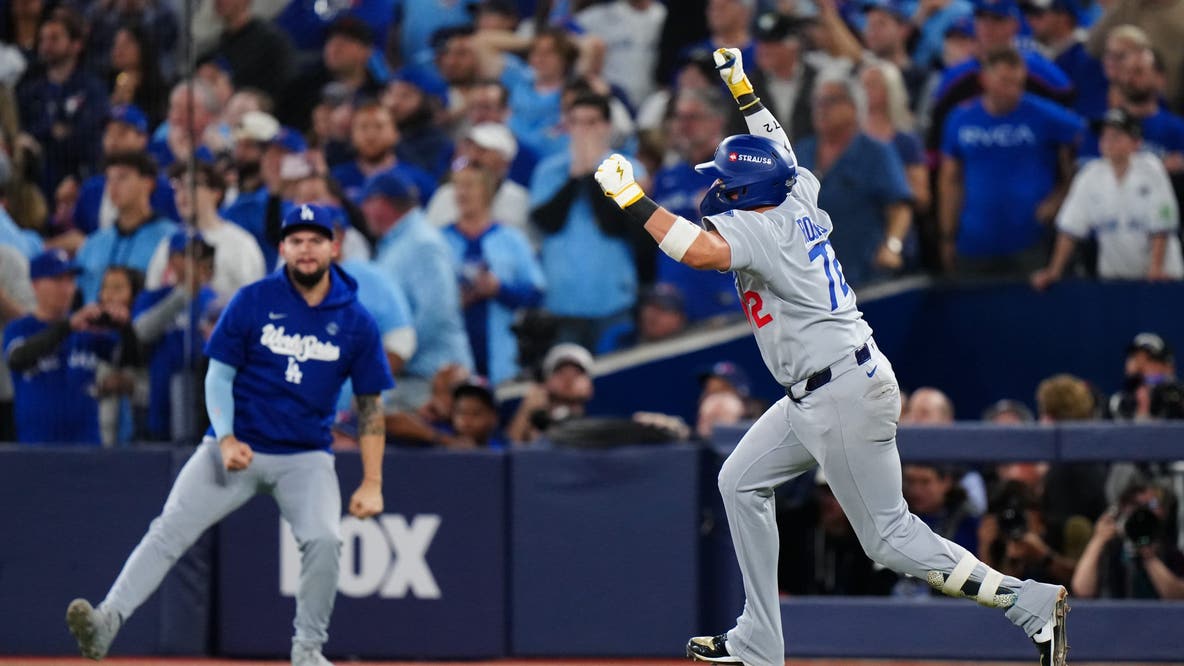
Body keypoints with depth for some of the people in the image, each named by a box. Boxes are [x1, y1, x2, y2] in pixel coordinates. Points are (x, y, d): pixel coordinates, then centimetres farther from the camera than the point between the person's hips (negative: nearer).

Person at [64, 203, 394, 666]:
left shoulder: (356, 322, -1)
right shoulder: (253, 301, -3)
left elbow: (370, 406, 4)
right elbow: (219, 375, 1)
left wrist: (372, 483, -2)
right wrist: (225, 439, -15)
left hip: (305, 458, 0)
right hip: (238, 447, 0)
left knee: (323, 539, -22)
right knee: (170, 529, -15)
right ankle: (108, 620, -24)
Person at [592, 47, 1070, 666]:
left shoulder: (760, 229, -18)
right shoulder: (799, 201, 7)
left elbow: (700, 250, -38)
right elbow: (780, 152, 30)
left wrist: (633, 199, -31)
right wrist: (741, 88, 35)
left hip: (843, 398, -10)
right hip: (815, 398, 10)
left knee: (890, 538, -6)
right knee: (741, 481, 15)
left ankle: (1033, 603, -6)